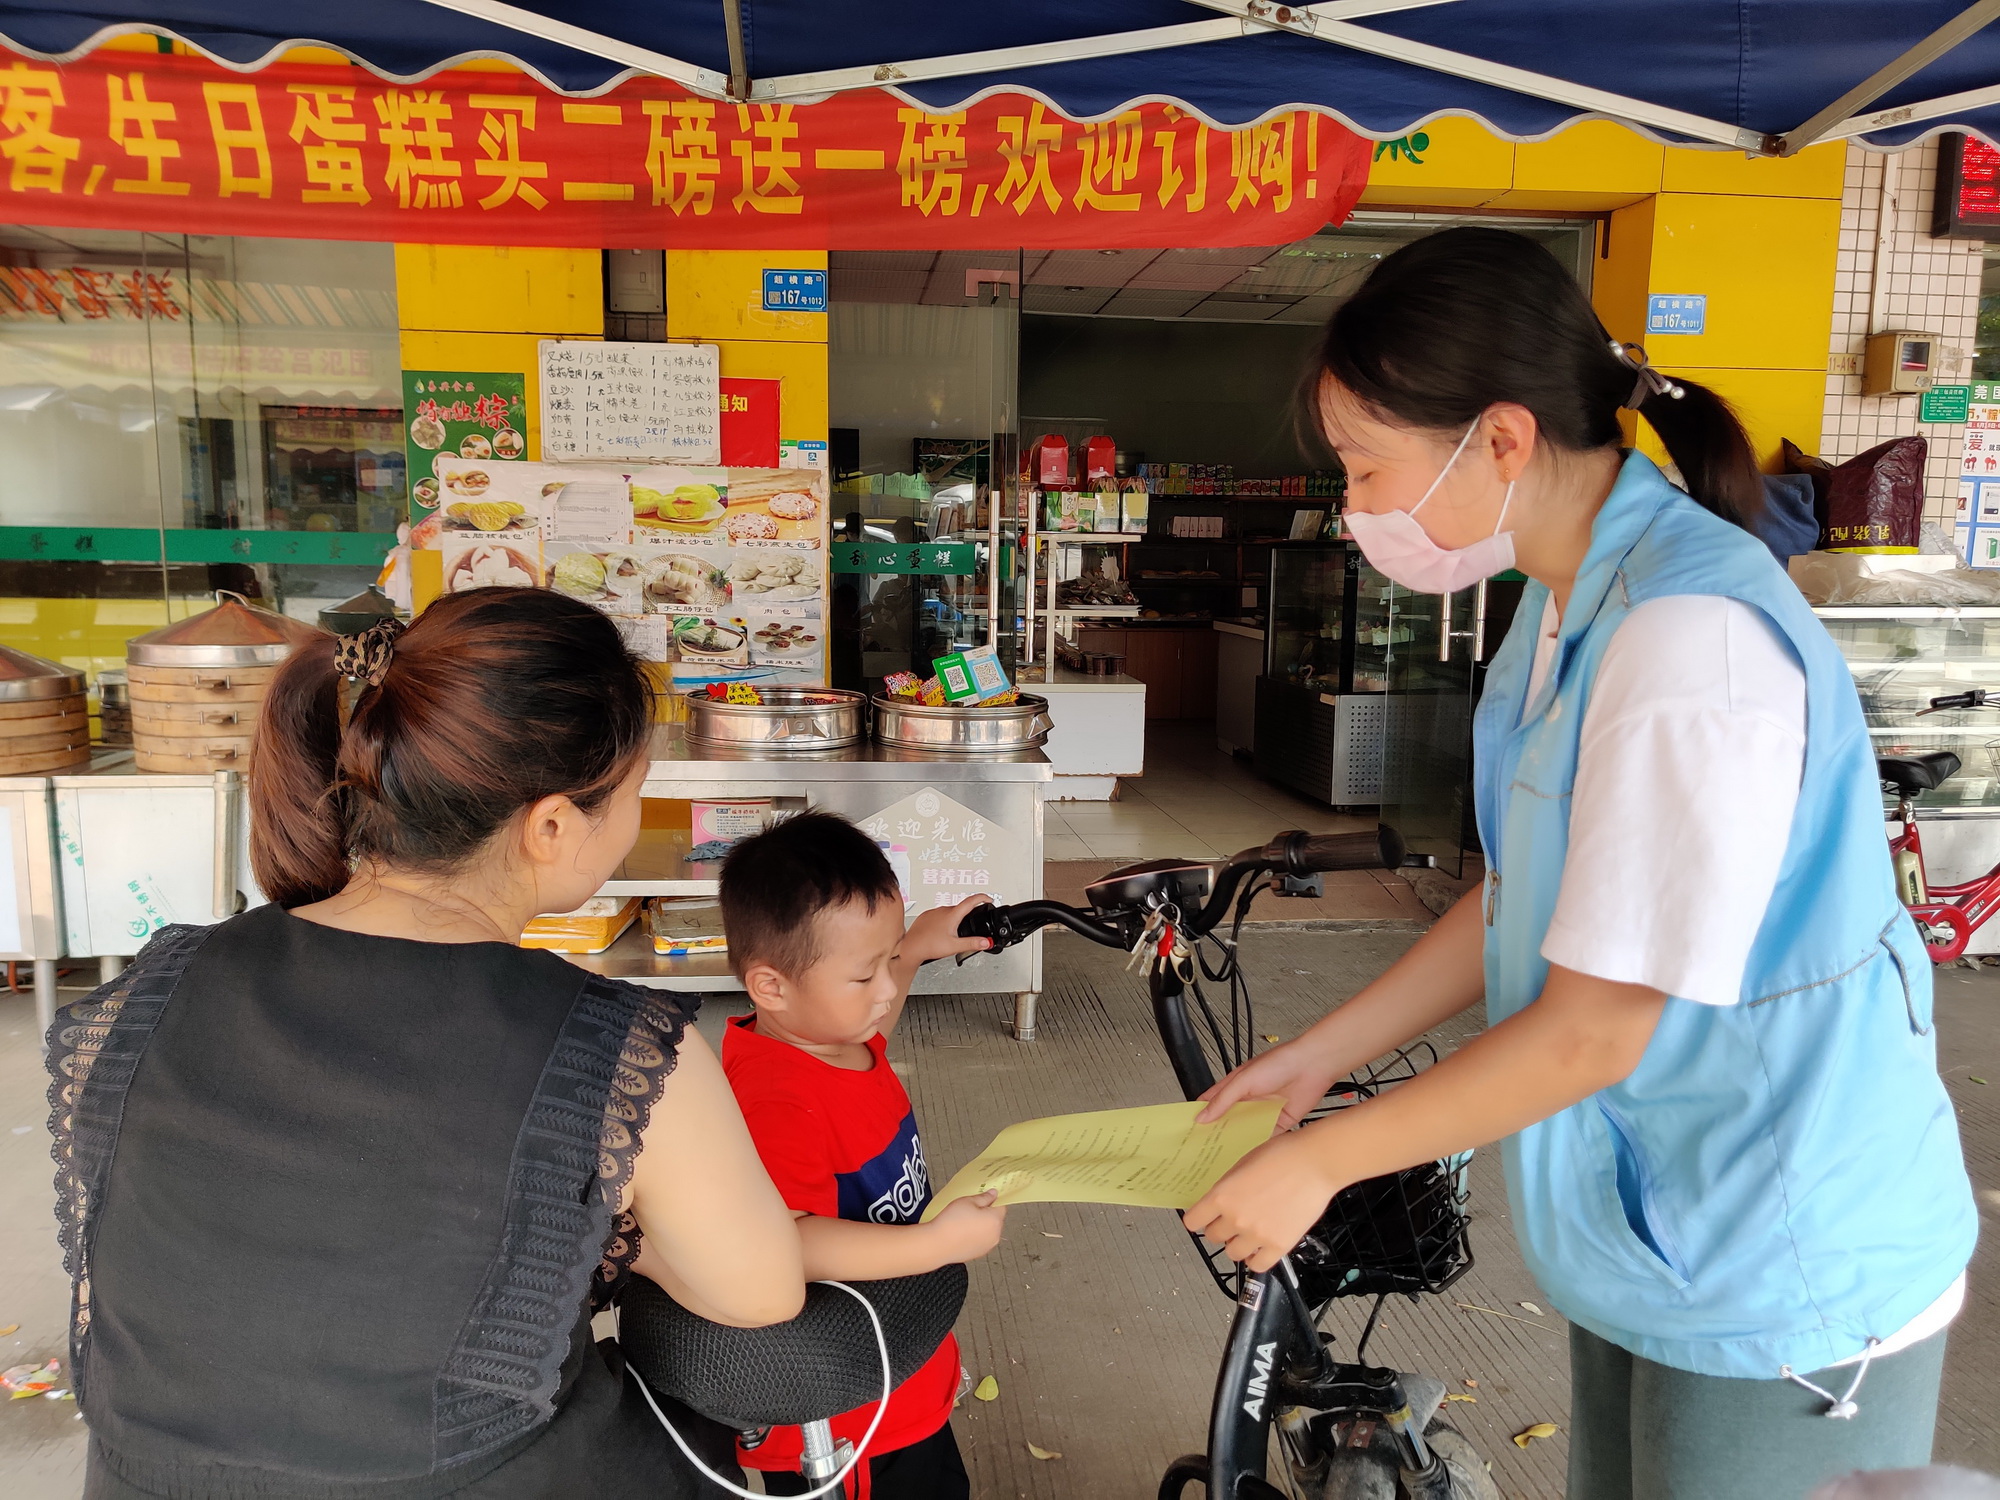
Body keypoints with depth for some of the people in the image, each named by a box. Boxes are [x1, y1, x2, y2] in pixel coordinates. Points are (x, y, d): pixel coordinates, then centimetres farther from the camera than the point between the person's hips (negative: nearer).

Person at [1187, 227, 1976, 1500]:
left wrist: (1319, 1160, -14)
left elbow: (1595, 1026, -25)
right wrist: (1316, 1057, 5)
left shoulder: (1694, 634, -28)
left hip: (1788, 1280, -8)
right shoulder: (1575, 596, 1)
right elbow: (1532, 894, 7)